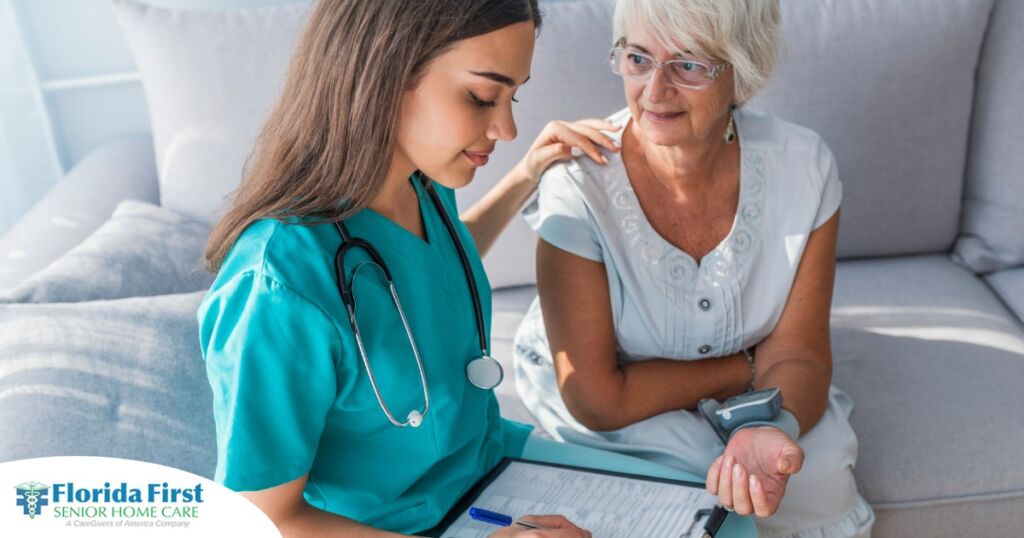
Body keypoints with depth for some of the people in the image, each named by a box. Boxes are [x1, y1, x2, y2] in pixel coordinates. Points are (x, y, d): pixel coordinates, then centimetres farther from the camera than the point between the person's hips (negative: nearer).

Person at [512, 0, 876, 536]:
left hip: (742, 392, 2)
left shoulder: (801, 166, -19)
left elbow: (795, 353, -17)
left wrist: (774, 430, -39)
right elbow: (596, 400, -25)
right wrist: (746, 367, -18)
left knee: (821, 481, -23)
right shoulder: (578, 184, -28)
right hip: (610, 400, -2)